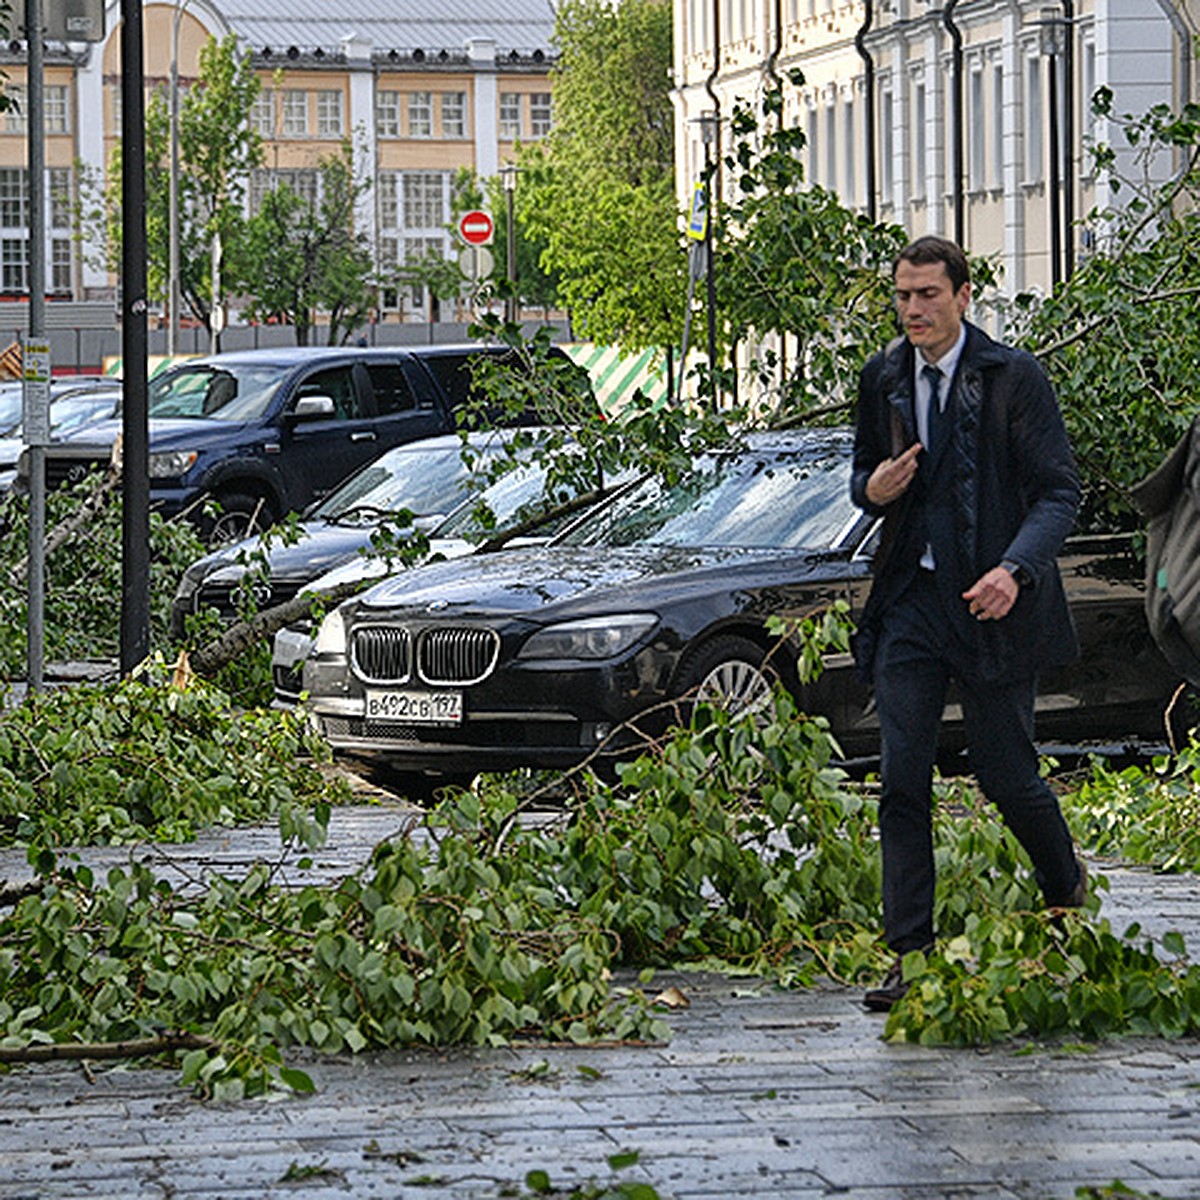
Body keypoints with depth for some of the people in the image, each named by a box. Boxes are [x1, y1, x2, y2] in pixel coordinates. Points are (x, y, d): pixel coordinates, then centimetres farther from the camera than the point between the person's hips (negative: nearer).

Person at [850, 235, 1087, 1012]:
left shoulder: (1014, 377, -7)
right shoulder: (883, 379, 8)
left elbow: (1060, 490, -9)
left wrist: (1014, 570, -24)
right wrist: (872, 489, -4)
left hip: (990, 602, -4)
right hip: (910, 600, 4)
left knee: (1006, 774, 4)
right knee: (903, 782, -4)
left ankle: (1069, 890, 35)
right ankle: (910, 957, -2)